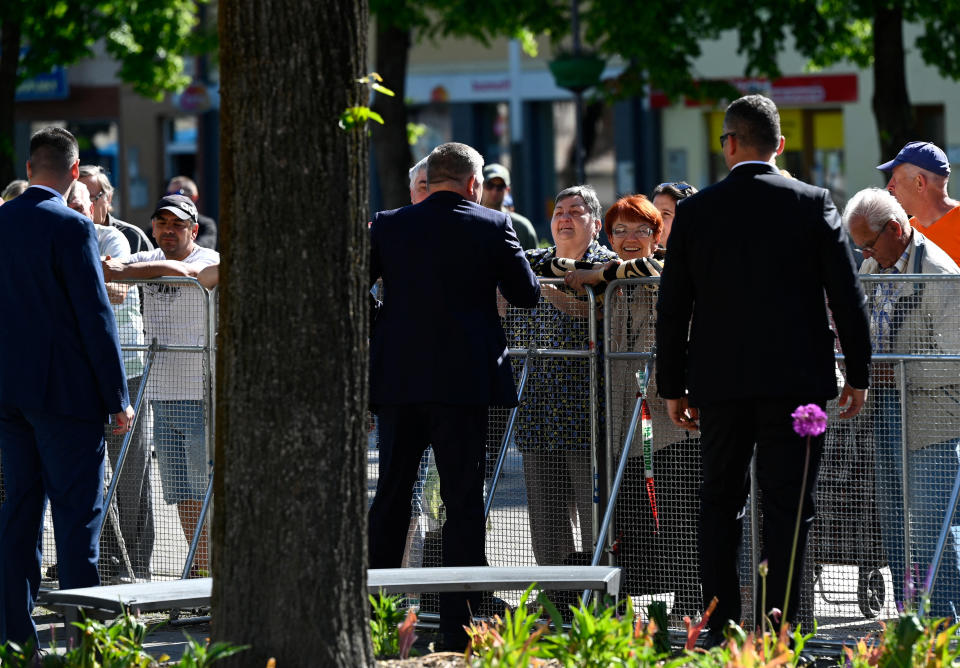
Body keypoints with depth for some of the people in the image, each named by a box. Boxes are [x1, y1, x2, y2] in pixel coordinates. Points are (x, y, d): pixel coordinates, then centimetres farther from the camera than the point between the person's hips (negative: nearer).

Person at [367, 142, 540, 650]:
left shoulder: (388, 226, 2)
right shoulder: (492, 227, -4)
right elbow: (527, 294, 3)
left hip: (397, 379, 2)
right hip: (463, 380, -2)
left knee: (390, 495, 12)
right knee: (462, 499, 2)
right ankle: (459, 624, -1)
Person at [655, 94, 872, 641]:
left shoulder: (695, 211, 1)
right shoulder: (815, 205, -3)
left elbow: (673, 307, 4)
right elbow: (848, 296, -3)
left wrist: (673, 385, 12)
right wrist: (858, 374, 6)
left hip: (720, 379, 2)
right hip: (796, 381, -1)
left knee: (720, 502, 13)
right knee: (788, 507, 0)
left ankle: (720, 630, 11)